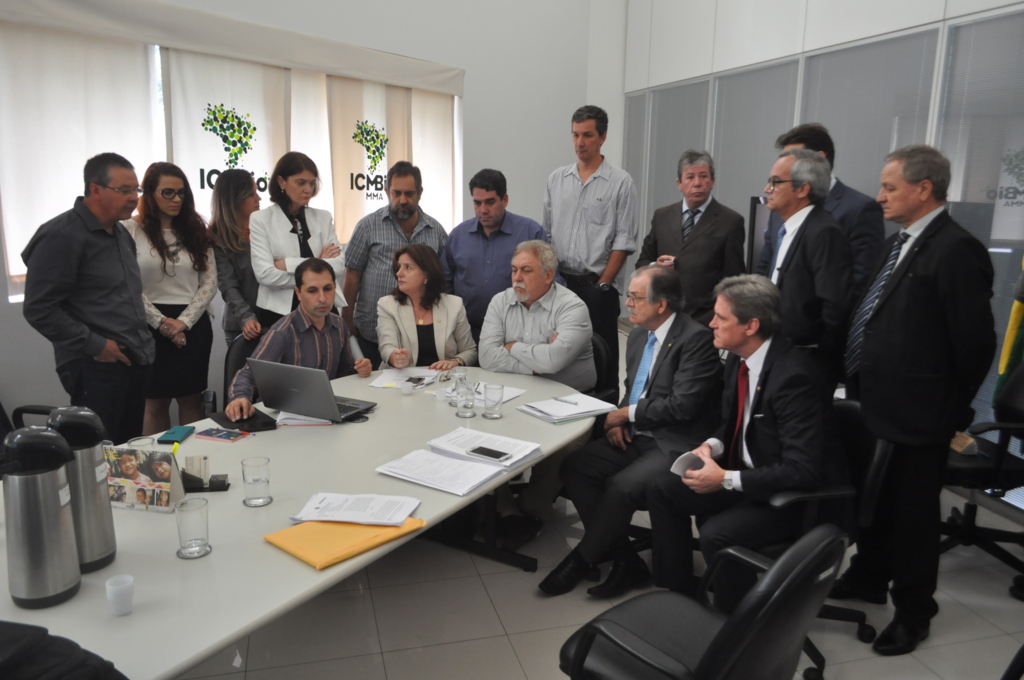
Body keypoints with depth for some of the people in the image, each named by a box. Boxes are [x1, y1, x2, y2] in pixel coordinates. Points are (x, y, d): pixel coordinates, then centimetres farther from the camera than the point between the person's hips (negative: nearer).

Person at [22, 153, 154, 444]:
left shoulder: (121, 233, 14)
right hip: (95, 367, -8)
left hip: (136, 360, 8)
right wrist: (94, 345, -16)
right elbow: (39, 310, -16)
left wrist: (141, 340, 14)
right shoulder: (62, 236, -13)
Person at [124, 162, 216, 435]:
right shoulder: (132, 230, -2)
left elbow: (210, 282, 4)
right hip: (151, 327, -3)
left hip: (194, 326, 3)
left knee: (192, 400, 8)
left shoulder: (196, 230, 10)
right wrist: (161, 322, -11)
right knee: (156, 402, 4)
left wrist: (183, 321, -6)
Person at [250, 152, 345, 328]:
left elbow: (338, 262, -6)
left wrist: (288, 265, -13)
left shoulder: (323, 218, 7)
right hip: (278, 312, -3)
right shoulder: (261, 220, -3)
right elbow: (265, 274, -14)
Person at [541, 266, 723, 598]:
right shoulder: (638, 336, 11)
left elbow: (682, 405, -21)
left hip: (675, 444, -8)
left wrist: (627, 413, -11)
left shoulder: (696, 338, -15)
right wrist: (618, 419, 1)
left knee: (621, 486, -29)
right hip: (635, 436, 8)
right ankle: (624, 560, -3)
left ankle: (580, 561, -3)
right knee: (574, 467, -9)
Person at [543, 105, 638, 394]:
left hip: (598, 286, -4)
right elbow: (546, 232, 13)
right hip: (559, 282, 4)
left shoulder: (620, 182, -1)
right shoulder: (557, 179, 11)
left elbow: (624, 240, -5)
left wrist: (602, 284, -10)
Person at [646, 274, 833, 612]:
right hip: (742, 473, 9)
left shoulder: (793, 375, -28)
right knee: (661, 488, 3)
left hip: (790, 494, -9)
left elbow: (804, 470, -29)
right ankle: (675, 593, 15)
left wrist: (726, 479, -27)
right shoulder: (738, 358, -1)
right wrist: (712, 445, -6)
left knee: (716, 534, -29)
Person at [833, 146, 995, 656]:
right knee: (874, 498, 22)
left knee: (913, 510, 8)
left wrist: (953, 409, -6)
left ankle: (913, 610, 27)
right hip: (877, 404, 8)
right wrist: (863, 385, 12)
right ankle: (869, 577, 42)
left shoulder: (956, 250, -18)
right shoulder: (897, 243, 11)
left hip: (917, 414, -8)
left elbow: (974, 341, -17)